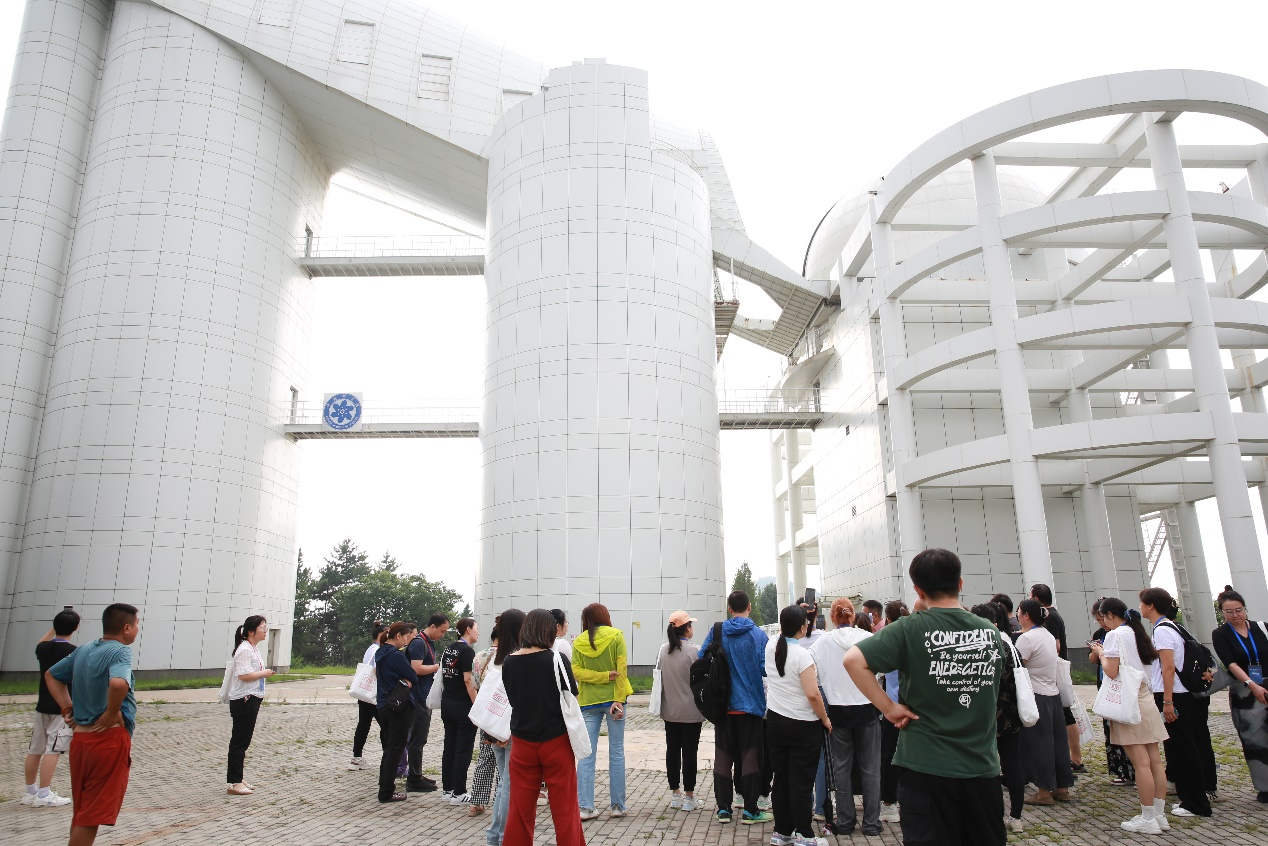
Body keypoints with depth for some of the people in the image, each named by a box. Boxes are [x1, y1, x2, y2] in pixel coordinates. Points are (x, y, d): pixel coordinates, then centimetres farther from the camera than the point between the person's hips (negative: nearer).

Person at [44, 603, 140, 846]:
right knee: (92, 817, 0)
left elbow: (51, 675, 24)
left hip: (80, 737, 8)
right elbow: (118, 683, -35)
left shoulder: (83, 650, 11)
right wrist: (112, 713, -18)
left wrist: (67, 706, 15)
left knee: (81, 813, 19)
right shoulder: (120, 651, -15)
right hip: (109, 739, -8)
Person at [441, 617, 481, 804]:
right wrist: (477, 705, -18)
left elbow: (443, 675, 15)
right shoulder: (467, 651, -15)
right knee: (463, 750, -1)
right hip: (463, 706, -8)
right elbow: (468, 680, -20)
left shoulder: (449, 648, 10)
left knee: (449, 747, 14)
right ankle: (459, 793, 3)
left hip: (447, 703, 8)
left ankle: (448, 788, 22)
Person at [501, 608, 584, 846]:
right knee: (564, 808, 7)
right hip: (556, 741, -3)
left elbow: (511, 699, 8)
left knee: (520, 808, 13)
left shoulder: (509, 662, -3)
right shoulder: (556, 659, -13)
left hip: (522, 742, 3)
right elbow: (571, 697, -4)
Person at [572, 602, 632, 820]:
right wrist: (619, 700, -12)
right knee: (616, 753, 6)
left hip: (588, 702, 2)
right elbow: (621, 670, -10)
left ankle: (586, 807, 2)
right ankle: (618, 806, 10)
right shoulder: (616, 636, -4)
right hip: (612, 698, -2)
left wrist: (603, 676, -10)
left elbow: (576, 671, -6)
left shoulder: (578, 642, 3)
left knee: (586, 754, 5)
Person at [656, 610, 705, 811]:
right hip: (691, 711, -5)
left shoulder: (663, 651, 1)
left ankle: (675, 794, 20)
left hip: (670, 710, 5)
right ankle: (689, 797, 9)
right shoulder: (694, 651, -15)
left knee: (672, 750, 12)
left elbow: (659, 678, 8)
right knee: (689, 751, 3)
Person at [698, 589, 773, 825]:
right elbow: (765, 668, -14)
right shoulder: (758, 635, -10)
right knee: (750, 757, 6)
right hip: (750, 704, -2)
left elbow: (701, 659, 0)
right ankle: (750, 810, 10)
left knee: (723, 757, 11)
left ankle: (723, 808, 15)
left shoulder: (717, 631, -3)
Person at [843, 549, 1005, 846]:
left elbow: (853, 660, -21)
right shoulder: (991, 632, 2)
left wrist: (888, 707, -13)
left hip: (927, 769, -4)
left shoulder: (910, 629, -12)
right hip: (983, 768, 4)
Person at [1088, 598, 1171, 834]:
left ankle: (1148, 819, -1)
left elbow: (1112, 671, -17)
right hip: (1146, 699, 8)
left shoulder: (1115, 635, -11)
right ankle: (1160, 814, 14)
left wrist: (1100, 653, 0)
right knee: (1154, 759, 8)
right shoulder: (1136, 633, 13)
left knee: (1141, 762, -5)